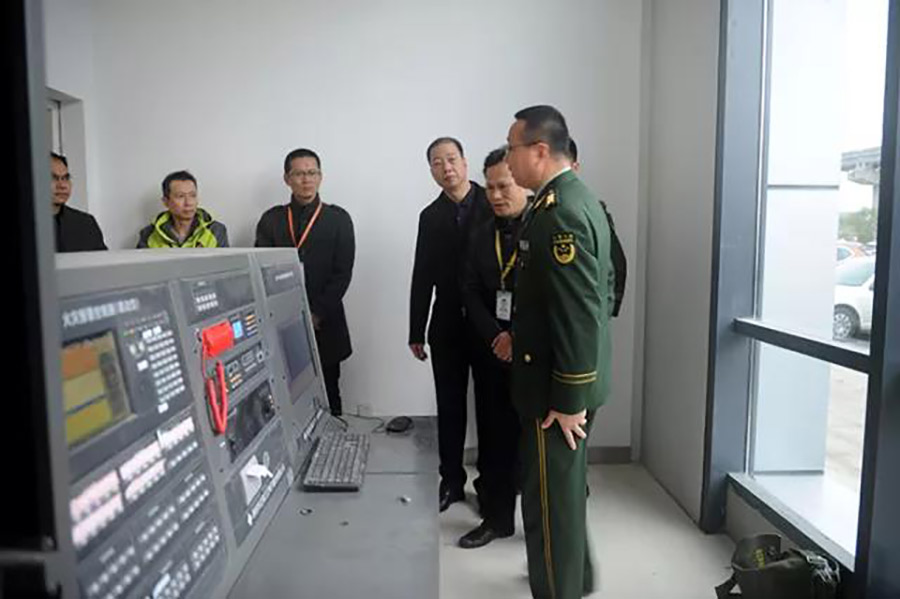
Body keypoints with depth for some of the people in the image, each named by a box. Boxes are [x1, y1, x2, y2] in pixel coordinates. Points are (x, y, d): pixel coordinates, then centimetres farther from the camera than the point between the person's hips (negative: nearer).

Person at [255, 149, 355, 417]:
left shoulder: (338, 218, 5)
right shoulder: (271, 219, 9)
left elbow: (343, 272, -2)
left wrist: (317, 314, -9)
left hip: (324, 325, -1)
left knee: (327, 397, 6)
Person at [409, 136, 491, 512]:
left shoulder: (493, 203, -2)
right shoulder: (430, 216, 8)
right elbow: (422, 277, 7)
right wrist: (416, 332, 5)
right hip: (447, 328, 3)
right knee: (450, 407, 9)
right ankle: (451, 481, 23)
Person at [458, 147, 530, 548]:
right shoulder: (482, 234, 10)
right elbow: (471, 293, 6)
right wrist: (496, 337, -7)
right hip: (492, 353, 5)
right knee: (495, 440, 11)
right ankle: (496, 518, 27)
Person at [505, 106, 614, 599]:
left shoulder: (559, 212, -22)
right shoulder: (575, 199, 10)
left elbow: (579, 315, -24)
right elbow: (599, 290, 16)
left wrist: (568, 400, -19)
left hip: (558, 386, -11)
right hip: (568, 377, 11)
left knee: (550, 500, 4)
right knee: (565, 491, 25)